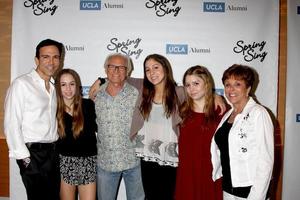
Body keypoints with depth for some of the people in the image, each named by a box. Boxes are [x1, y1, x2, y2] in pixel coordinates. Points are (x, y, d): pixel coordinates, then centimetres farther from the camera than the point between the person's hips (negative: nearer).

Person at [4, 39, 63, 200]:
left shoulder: (54, 86, 12)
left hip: (52, 152, 7)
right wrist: (23, 158, -13)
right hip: (32, 153, -7)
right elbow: (11, 125, -12)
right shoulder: (21, 84, -9)